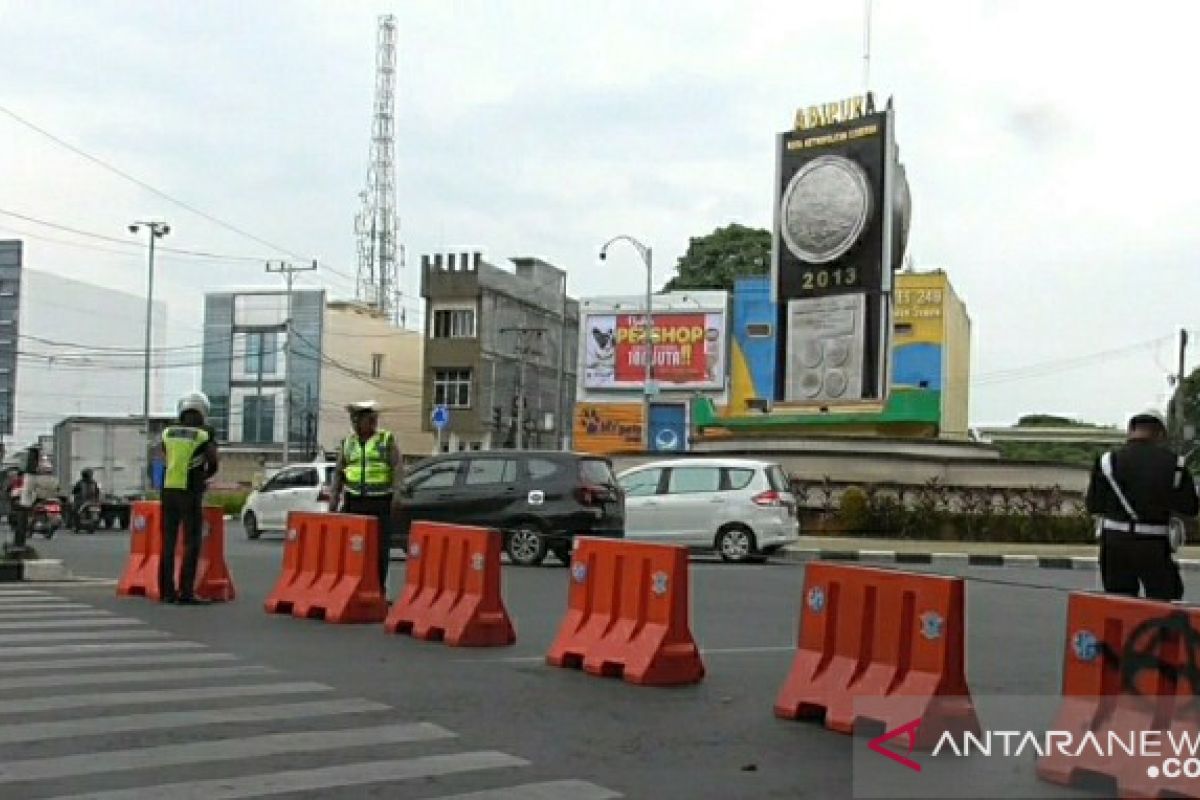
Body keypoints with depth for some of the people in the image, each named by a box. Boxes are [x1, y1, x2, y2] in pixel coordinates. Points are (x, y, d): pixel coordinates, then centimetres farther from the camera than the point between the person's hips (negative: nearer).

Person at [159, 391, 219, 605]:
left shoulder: (167, 433, 6)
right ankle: (186, 592, -3)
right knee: (191, 544, 0)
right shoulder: (205, 436, -7)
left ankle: (167, 591, 14)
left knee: (168, 542, 10)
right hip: (190, 493, -5)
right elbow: (213, 467, 3)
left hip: (168, 491, 5)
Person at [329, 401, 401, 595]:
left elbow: (397, 470, -6)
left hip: (379, 504, -3)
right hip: (354, 503, 3)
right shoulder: (348, 442, 13)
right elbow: (338, 473, 16)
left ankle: (379, 590, 8)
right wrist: (333, 498, 8)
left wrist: (396, 494, -19)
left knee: (380, 549, -1)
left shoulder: (387, 441, 2)